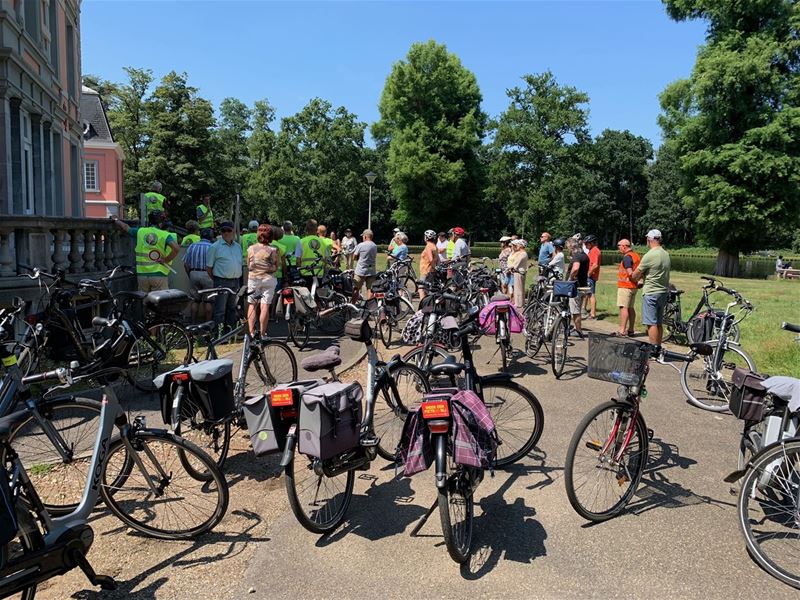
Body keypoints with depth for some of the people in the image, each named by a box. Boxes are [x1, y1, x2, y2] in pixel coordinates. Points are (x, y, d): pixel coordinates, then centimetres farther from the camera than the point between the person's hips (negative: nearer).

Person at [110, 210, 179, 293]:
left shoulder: (140, 232, 7)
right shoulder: (165, 235, -5)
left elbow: (126, 227, 26)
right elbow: (176, 248, -22)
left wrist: (115, 220, 45)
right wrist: (166, 260, -9)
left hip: (142, 274, 4)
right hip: (159, 275, -4)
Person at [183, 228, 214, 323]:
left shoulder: (192, 246, 9)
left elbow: (186, 264, 7)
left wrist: (190, 275, 15)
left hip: (194, 274, 3)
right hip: (207, 275, -3)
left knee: (195, 300, 11)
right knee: (208, 301, 3)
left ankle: (193, 323, 13)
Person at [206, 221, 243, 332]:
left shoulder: (238, 246, 14)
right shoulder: (215, 246, -3)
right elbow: (209, 266, -2)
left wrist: (238, 278, 15)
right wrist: (215, 280, -3)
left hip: (235, 282, 6)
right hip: (222, 282, -6)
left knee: (232, 308, 12)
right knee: (220, 310, -5)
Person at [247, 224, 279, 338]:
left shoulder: (251, 248, -1)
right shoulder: (274, 250, -5)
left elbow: (247, 266, 6)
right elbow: (277, 267, 2)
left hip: (253, 278, 1)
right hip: (269, 279, -1)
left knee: (251, 304, 12)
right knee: (265, 306, -1)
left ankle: (251, 332, 5)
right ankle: (262, 334, 1)